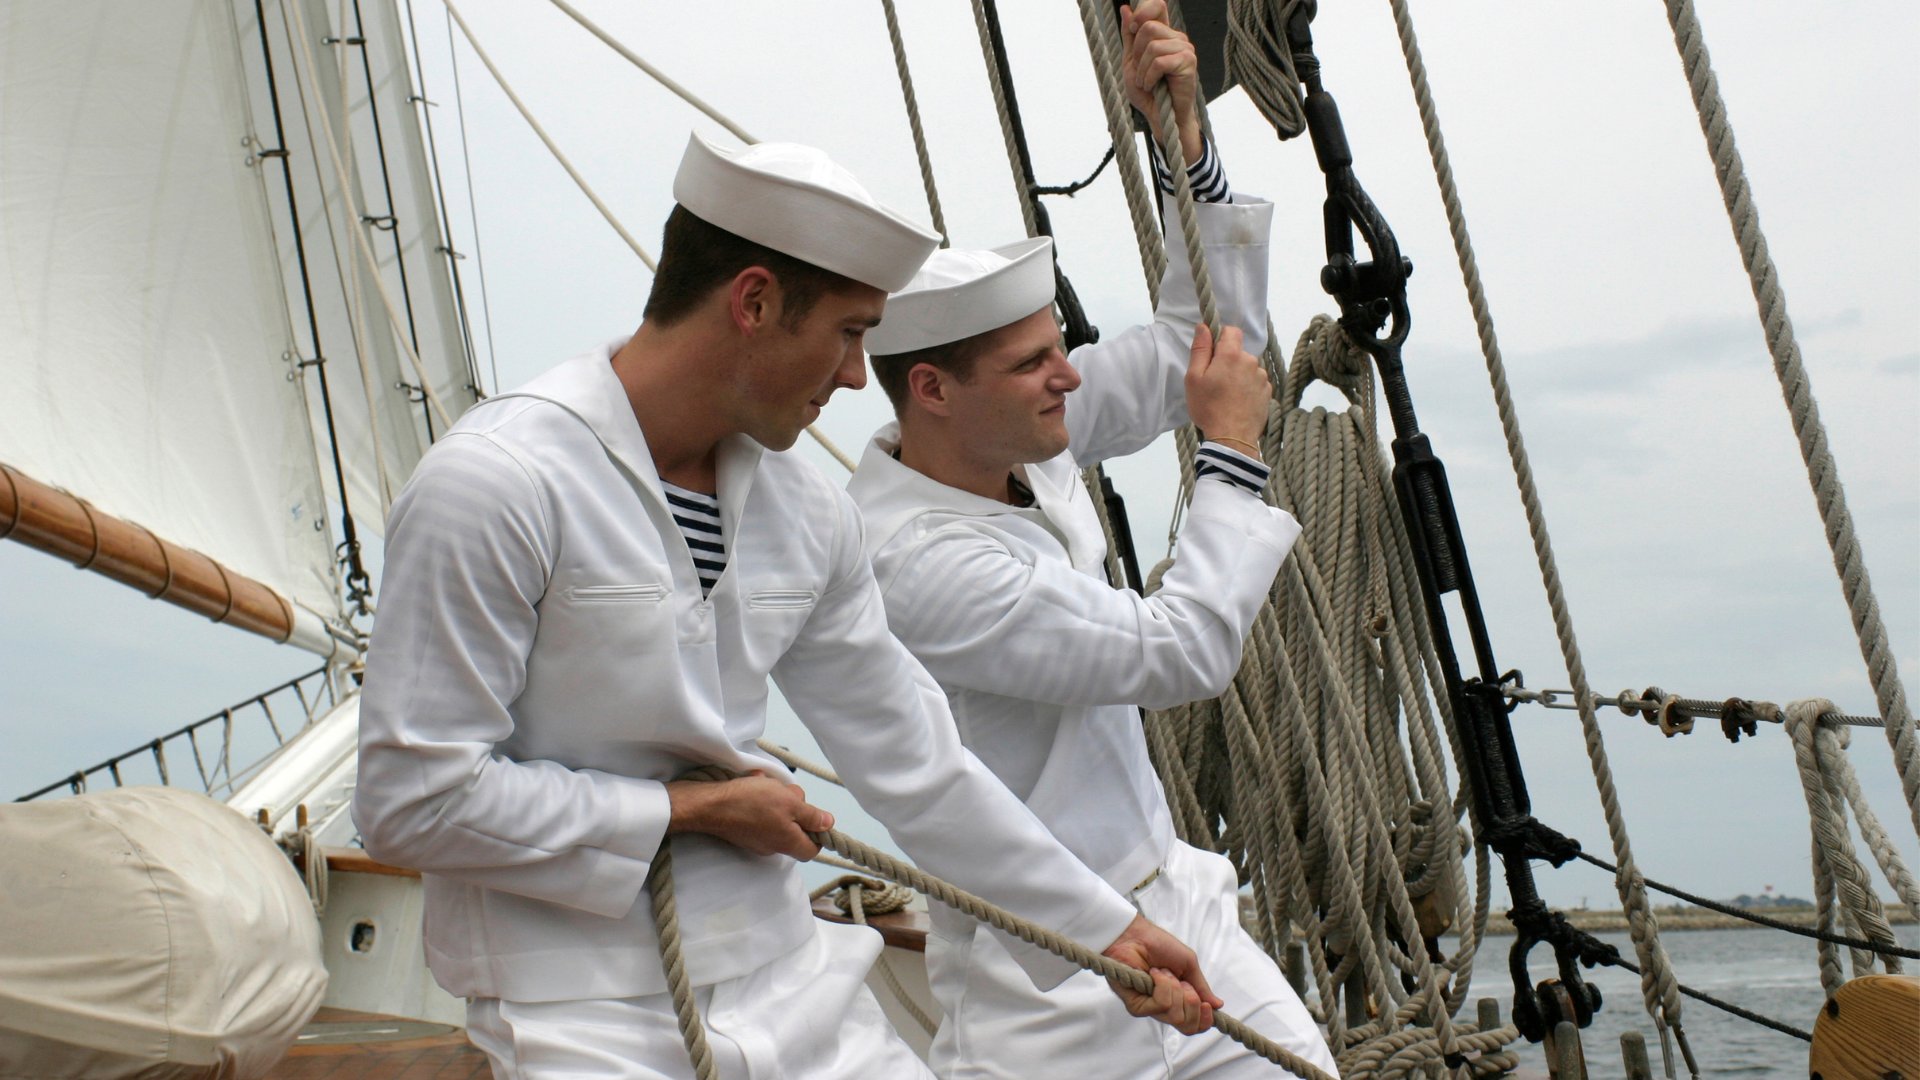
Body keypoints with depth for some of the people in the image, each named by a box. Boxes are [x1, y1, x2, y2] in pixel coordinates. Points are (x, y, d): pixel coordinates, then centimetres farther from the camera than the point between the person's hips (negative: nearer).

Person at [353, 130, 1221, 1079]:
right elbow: (412, 799, -18)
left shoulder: (806, 511, 3)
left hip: (787, 979, 6)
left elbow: (911, 759, 10)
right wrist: (690, 808, -12)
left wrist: (1103, 926, 13)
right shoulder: (492, 485, -18)